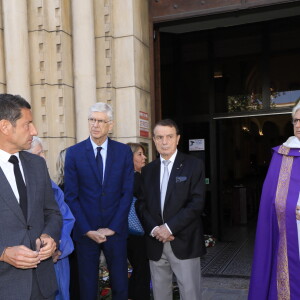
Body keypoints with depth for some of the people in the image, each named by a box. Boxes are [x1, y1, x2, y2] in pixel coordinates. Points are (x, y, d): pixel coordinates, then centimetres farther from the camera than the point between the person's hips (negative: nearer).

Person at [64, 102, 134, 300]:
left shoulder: (124, 151, 0)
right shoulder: (74, 153, -2)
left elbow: (127, 192, -1)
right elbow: (71, 196, -3)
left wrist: (113, 228, -8)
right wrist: (87, 230, -9)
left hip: (116, 230, 0)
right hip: (85, 231, 0)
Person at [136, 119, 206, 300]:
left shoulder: (194, 165, -2)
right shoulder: (148, 170, 12)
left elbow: (197, 203, -11)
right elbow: (141, 204, 7)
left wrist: (170, 227, -16)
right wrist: (153, 229, -10)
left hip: (184, 243, -4)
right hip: (155, 243, 4)